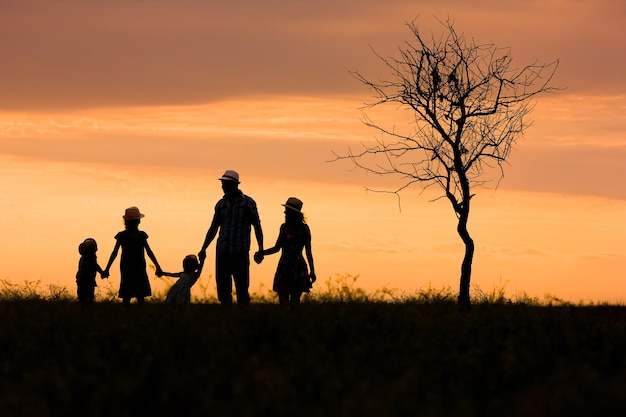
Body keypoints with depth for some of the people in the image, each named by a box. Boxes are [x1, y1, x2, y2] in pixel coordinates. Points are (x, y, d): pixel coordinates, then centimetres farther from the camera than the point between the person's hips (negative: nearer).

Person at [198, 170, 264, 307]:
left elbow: (257, 227, 4)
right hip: (222, 252, 4)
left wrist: (261, 250, -4)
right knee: (223, 290, 2)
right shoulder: (221, 204, 13)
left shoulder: (248, 203, 1)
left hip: (240, 253, -4)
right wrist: (203, 249, 12)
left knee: (242, 289, -4)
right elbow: (213, 229, 19)